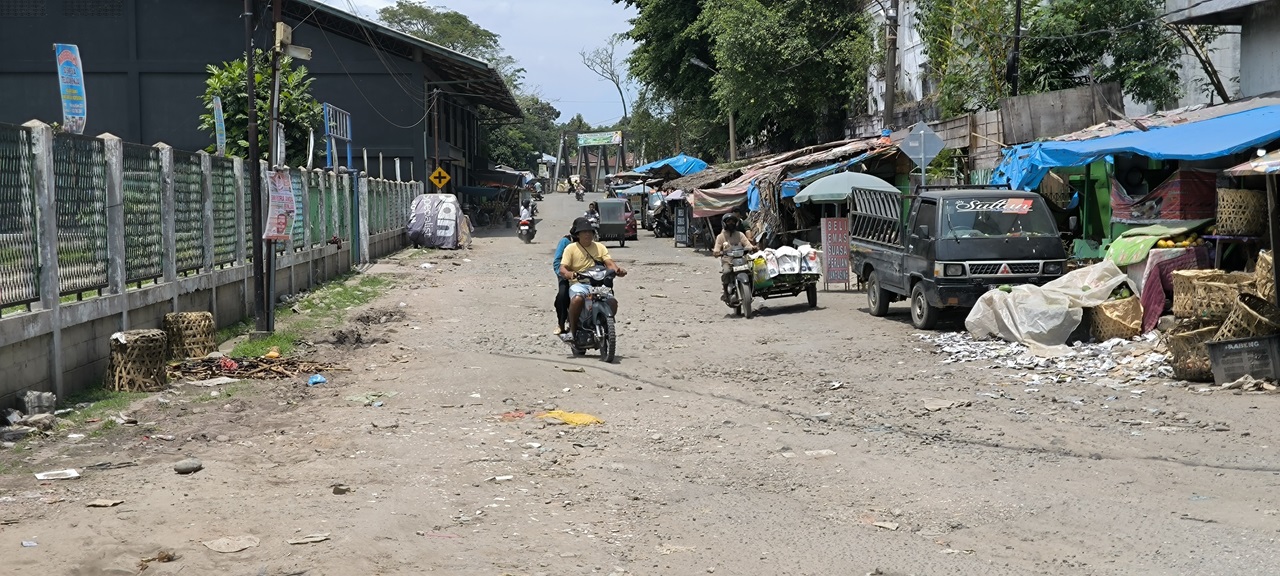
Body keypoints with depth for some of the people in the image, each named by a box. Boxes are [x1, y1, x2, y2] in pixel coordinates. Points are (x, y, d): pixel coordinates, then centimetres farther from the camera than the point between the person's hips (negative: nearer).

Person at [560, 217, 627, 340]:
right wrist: (569, 274, -27)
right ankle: (572, 330, -19)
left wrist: (617, 270, -21)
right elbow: (562, 269, -2)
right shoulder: (571, 248, 7)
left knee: (612, 301, -25)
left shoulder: (600, 247, 16)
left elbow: (609, 263, 4)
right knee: (578, 299, -37)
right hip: (578, 284, -3)